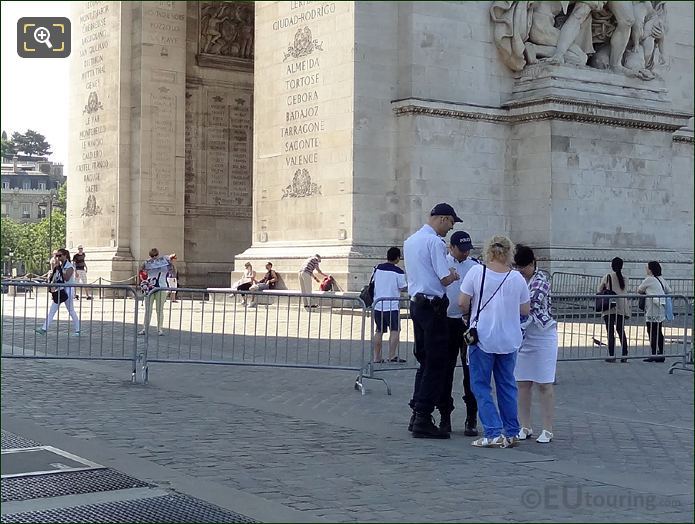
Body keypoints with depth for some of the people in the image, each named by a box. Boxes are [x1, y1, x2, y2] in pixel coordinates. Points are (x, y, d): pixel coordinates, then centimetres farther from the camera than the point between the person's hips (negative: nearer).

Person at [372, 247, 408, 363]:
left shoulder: (378, 268, 4)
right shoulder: (398, 272, -10)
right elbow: (404, 287, -4)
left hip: (377, 305, 5)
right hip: (392, 305, -5)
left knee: (379, 331, 11)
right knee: (395, 330, 1)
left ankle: (377, 357, 12)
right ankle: (392, 356, -6)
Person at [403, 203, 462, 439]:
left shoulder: (410, 241, 15)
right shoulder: (435, 242, -14)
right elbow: (445, 279, -17)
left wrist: (448, 274, 18)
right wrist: (453, 275, 4)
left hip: (415, 302, 9)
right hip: (432, 306, -9)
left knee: (424, 360, 16)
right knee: (435, 364, -4)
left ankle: (417, 415, 18)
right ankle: (423, 420, -4)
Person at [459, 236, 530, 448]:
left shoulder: (476, 272, -8)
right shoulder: (517, 278, -2)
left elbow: (462, 303, -8)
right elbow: (525, 310, 5)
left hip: (483, 337, -3)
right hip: (509, 340, 3)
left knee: (481, 385, 5)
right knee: (507, 385, 14)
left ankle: (493, 433, -4)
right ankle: (511, 433, 17)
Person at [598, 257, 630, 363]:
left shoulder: (608, 277, -4)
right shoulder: (624, 278, 5)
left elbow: (599, 290, 3)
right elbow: (625, 292, 7)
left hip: (609, 307, -3)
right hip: (621, 308, 3)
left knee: (610, 332, 0)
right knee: (621, 331, 11)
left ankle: (612, 355, -3)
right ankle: (624, 355, 10)